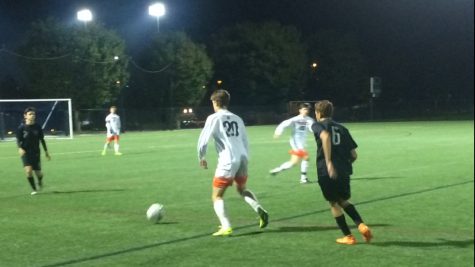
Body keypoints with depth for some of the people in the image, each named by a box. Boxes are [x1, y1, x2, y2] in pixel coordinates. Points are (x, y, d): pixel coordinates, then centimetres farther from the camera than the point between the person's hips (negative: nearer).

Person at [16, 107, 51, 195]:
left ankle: (40, 183, 39)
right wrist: (20, 148, -25)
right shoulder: (21, 127, -7)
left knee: (38, 173, 2)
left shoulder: (37, 127, -2)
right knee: (28, 170, -19)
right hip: (25, 153, -2)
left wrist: (46, 151, 10)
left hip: (36, 152, 2)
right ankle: (34, 189, -1)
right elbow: (18, 140, -5)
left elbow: (42, 140, 7)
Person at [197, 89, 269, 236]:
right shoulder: (237, 119, 16)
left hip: (227, 162, -6)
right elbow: (245, 141, 17)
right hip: (242, 159, 6)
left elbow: (203, 139, -6)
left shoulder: (214, 118, 0)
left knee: (217, 196, 4)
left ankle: (226, 227, -14)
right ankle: (260, 210, 6)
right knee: (242, 189, 29)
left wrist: (201, 157, 9)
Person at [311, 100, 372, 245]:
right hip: (344, 171, 5)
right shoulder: (342, 128, 18)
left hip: (327, 171, -5)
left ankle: (348, 236, 15)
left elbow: (325, 136, -24)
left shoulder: (318, 125, 3)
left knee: (334, 203, 12)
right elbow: (354, 154, 12)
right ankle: (361, 225, 4)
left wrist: (329, 162, -29)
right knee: (343, 200, 23)